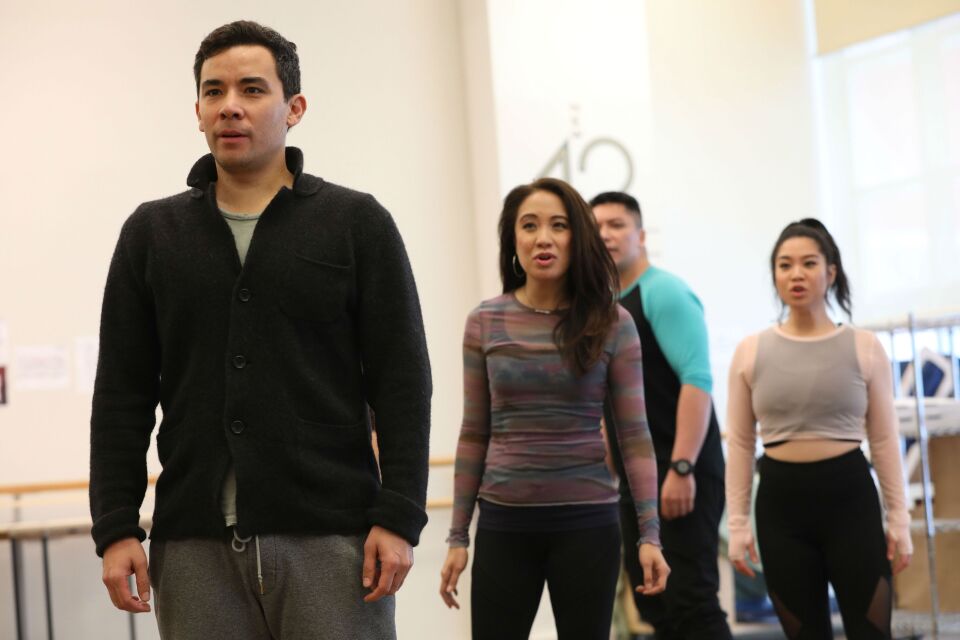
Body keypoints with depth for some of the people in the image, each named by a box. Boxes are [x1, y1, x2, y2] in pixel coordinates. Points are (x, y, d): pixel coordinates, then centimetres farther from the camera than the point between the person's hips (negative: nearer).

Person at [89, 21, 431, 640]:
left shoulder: (358, 223, 3)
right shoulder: (151, 234, 11)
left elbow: (402, 383, 0)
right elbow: (123, 395, 9)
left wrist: (398, 517, -8)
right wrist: (116, 526, 0)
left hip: (332, 538, -2)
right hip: (195, 546, 2)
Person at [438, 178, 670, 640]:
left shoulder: (612, 324, -2)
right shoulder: (484, 323, 2)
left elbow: (634, 434, -1)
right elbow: (474, 435, 6)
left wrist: (649, 533, -8)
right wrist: (458, 536, 5)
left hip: (587, 521, -1)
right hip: (504, 522, 1)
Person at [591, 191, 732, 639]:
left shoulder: (664, 292, -8)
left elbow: (697, 380, -18)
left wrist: (681, 468, -24)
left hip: (680, 474, -8)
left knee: (691, 600, -10)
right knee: (653, 603, 9)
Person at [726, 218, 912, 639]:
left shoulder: (864, 347, 2)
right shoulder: (751, 352, 4)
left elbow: (884, 439, 4)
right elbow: (740, 443, 6)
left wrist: (899, 518, 2)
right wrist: (737, 524, 2)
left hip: (849, 497, -1)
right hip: (780, 500, 1)